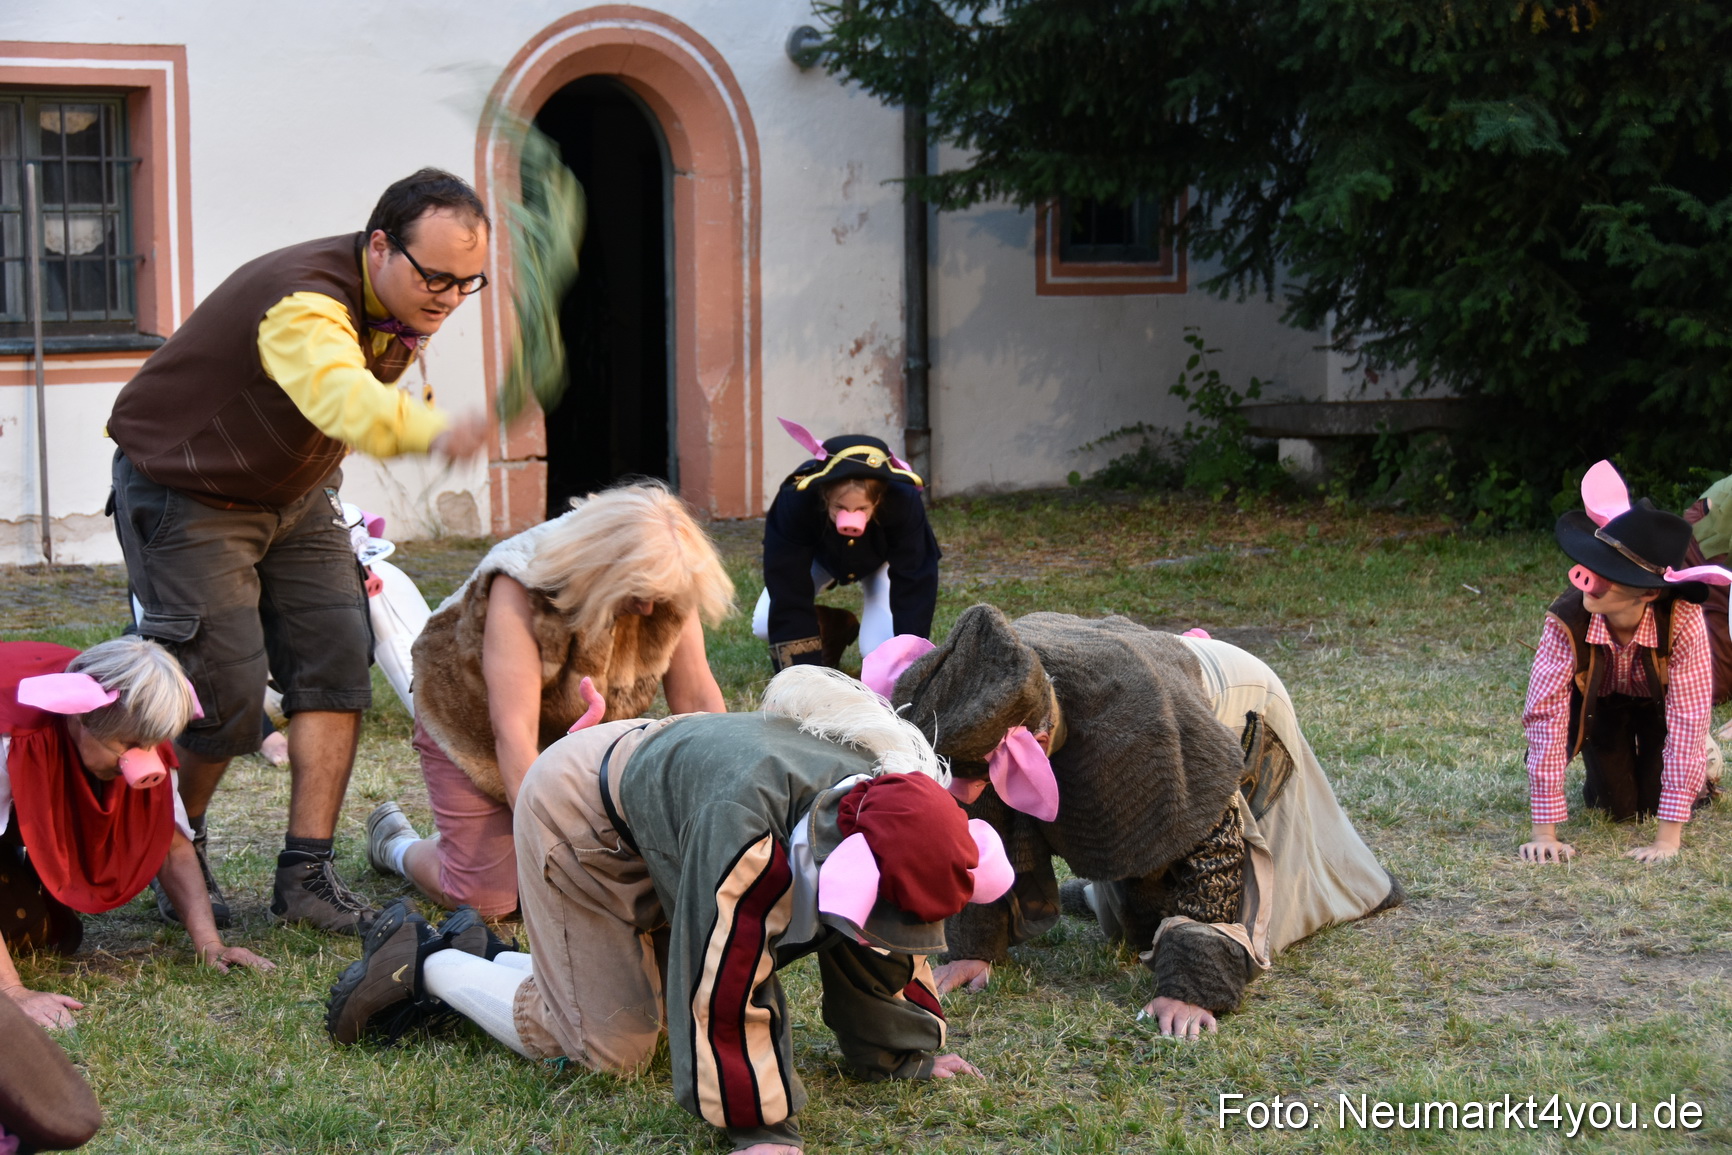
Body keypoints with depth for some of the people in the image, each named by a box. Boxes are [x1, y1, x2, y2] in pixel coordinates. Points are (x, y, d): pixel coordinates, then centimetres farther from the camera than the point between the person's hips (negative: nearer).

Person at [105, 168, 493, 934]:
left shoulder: (397, 303, -7)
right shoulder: (303, 306, -35)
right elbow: (344, 399, -57)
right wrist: (433, 431, -76)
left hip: (294, 495, 8)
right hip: (186, 495, -8)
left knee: (336, 657, -7)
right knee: (224, 689, -11)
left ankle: (305, 874, -3)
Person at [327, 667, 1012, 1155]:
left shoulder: (890, 810, -19)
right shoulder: (747, 828, -45)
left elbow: (884, 952, -1)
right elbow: (725, 980, -40)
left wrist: (906, 1054, 3)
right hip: (580, 812, -8)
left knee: (657, 1005, 11)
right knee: (613, 1046, -9)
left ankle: (487, 959, 24)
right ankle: (425, 965, 6)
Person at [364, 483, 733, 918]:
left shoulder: (666, 596, -21)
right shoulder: (520, 588, -36)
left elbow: (698, 698, -18)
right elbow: (514, 731, -40)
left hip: (577, 735, 5)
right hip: (475, 726, -5)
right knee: (486, 898, -8)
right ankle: (396, 844, 24)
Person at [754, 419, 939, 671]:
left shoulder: (903, 502, -43)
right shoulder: (795, 501, -43)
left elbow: (913, 585, -34)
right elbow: (788, 592, -38)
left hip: (881, 559, -1)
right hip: (820, 556, 1)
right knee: (764, 626, -15)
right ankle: (833, 630, 12)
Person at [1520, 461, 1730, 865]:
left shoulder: (1683, 621, -41)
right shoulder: (1567, 621, -39)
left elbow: (1688, 719, -39)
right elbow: (1545, 713, -38)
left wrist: (1668, 839, -40)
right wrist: (1544, 833, -38)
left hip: (1660, 701, 0)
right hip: (1601, 703, 0)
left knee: (1655, 805, -11)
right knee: (1618, 810, -7)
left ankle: (1700, 765, 21)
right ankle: (1605, 778, 27)